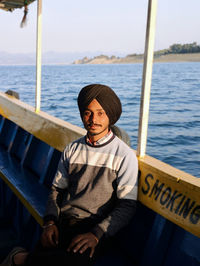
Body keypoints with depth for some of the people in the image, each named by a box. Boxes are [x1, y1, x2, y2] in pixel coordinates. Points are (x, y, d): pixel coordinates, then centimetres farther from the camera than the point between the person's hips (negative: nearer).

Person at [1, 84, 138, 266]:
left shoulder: (125, 156, -3)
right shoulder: (72, 150, 13)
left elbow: (127, 206, -6)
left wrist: (96, 235, -19)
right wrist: (50, 222, -2)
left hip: (94, 228, -2)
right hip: (62, 223, 3)